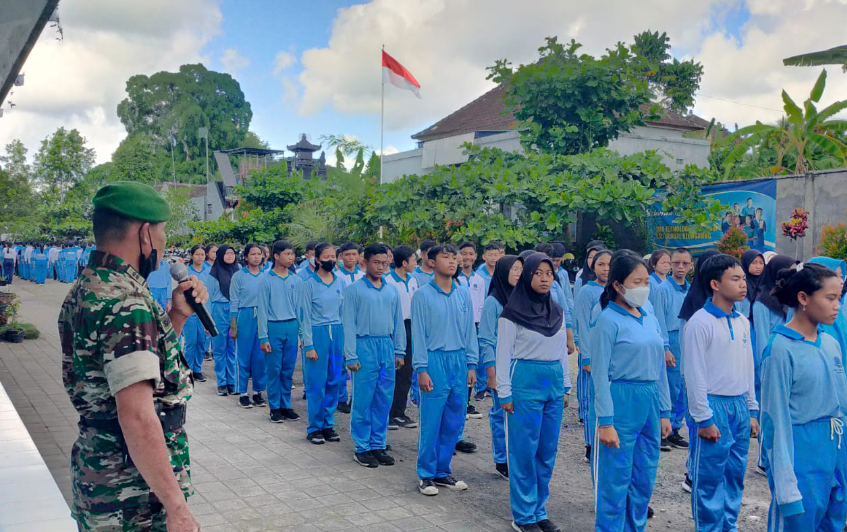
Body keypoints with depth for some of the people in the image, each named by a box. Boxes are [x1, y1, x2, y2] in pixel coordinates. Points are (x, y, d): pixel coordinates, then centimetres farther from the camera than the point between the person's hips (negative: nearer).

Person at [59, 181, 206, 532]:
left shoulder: (83, 290, 8)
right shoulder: (127, 303, -23)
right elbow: (137, 418, -29)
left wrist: (177, 315, 5)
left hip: (93, 473, 10)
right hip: (133, 497, -9)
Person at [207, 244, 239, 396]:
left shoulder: (239, 271, 9)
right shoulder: (213, 274, 2)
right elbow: (208, 297, 4)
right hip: (219, 312, -2)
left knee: (234, 349, 3)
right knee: (220, 348, 2)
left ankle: (232, 381, 11)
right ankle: (221, 383, 11)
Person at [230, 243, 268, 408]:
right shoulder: (239, 276, 1)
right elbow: (234, 302, 1)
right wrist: (233, 326, -2)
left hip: (264, 317, 2)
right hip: (245, 317, -2)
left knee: (261, 356, 4)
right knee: (244, 356, 1)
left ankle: (258, 392, 15)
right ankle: (243, 393, 10)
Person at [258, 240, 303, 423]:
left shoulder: (296, 280, 6)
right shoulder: (267, 279, -3)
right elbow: (263, 309, -3)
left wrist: (302, 332, 6)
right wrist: (263, 337, -6)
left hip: (292, 327, 3)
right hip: (274, 327, -3)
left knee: (288, 370, 8)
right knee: (273, 370, 2)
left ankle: (286, 405, 18)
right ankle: (274, 407, 13)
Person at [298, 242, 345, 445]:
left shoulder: (340, 282, 9)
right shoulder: (309, 283, -4)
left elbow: (344, 312, 13)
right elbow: (304, 315, -5)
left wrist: (346, 341, 9)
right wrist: (309, 345, -9)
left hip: (337, 333, 4)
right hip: (317, 334, -4)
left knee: (334, 382, 7)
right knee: (316, 383, -1)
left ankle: (328, 425, 19)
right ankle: (314, 428, 11)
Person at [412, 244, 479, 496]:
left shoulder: (463, 294, 8)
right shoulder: (423, 295, -5)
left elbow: (470, 331, 11)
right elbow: (418, 334, -5)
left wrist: (471, 364, 7)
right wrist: (421, 370, -9)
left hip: (459, 362, 5)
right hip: (435, 361, -4)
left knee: (454, 423, 10)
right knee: (431, 423, 0)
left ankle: (443, 471, 23)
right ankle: (426, 474, 13)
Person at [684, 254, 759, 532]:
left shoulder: (743, 322, 8)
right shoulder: (700, 322, -13)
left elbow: (748, 368, 16)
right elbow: (695, 374, -13)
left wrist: (752, 410, 14)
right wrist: (704, 419, -13)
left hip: (740, 407, 7)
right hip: (714, 406, -7)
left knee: (735, 475, 13)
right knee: (710, 478, 2)